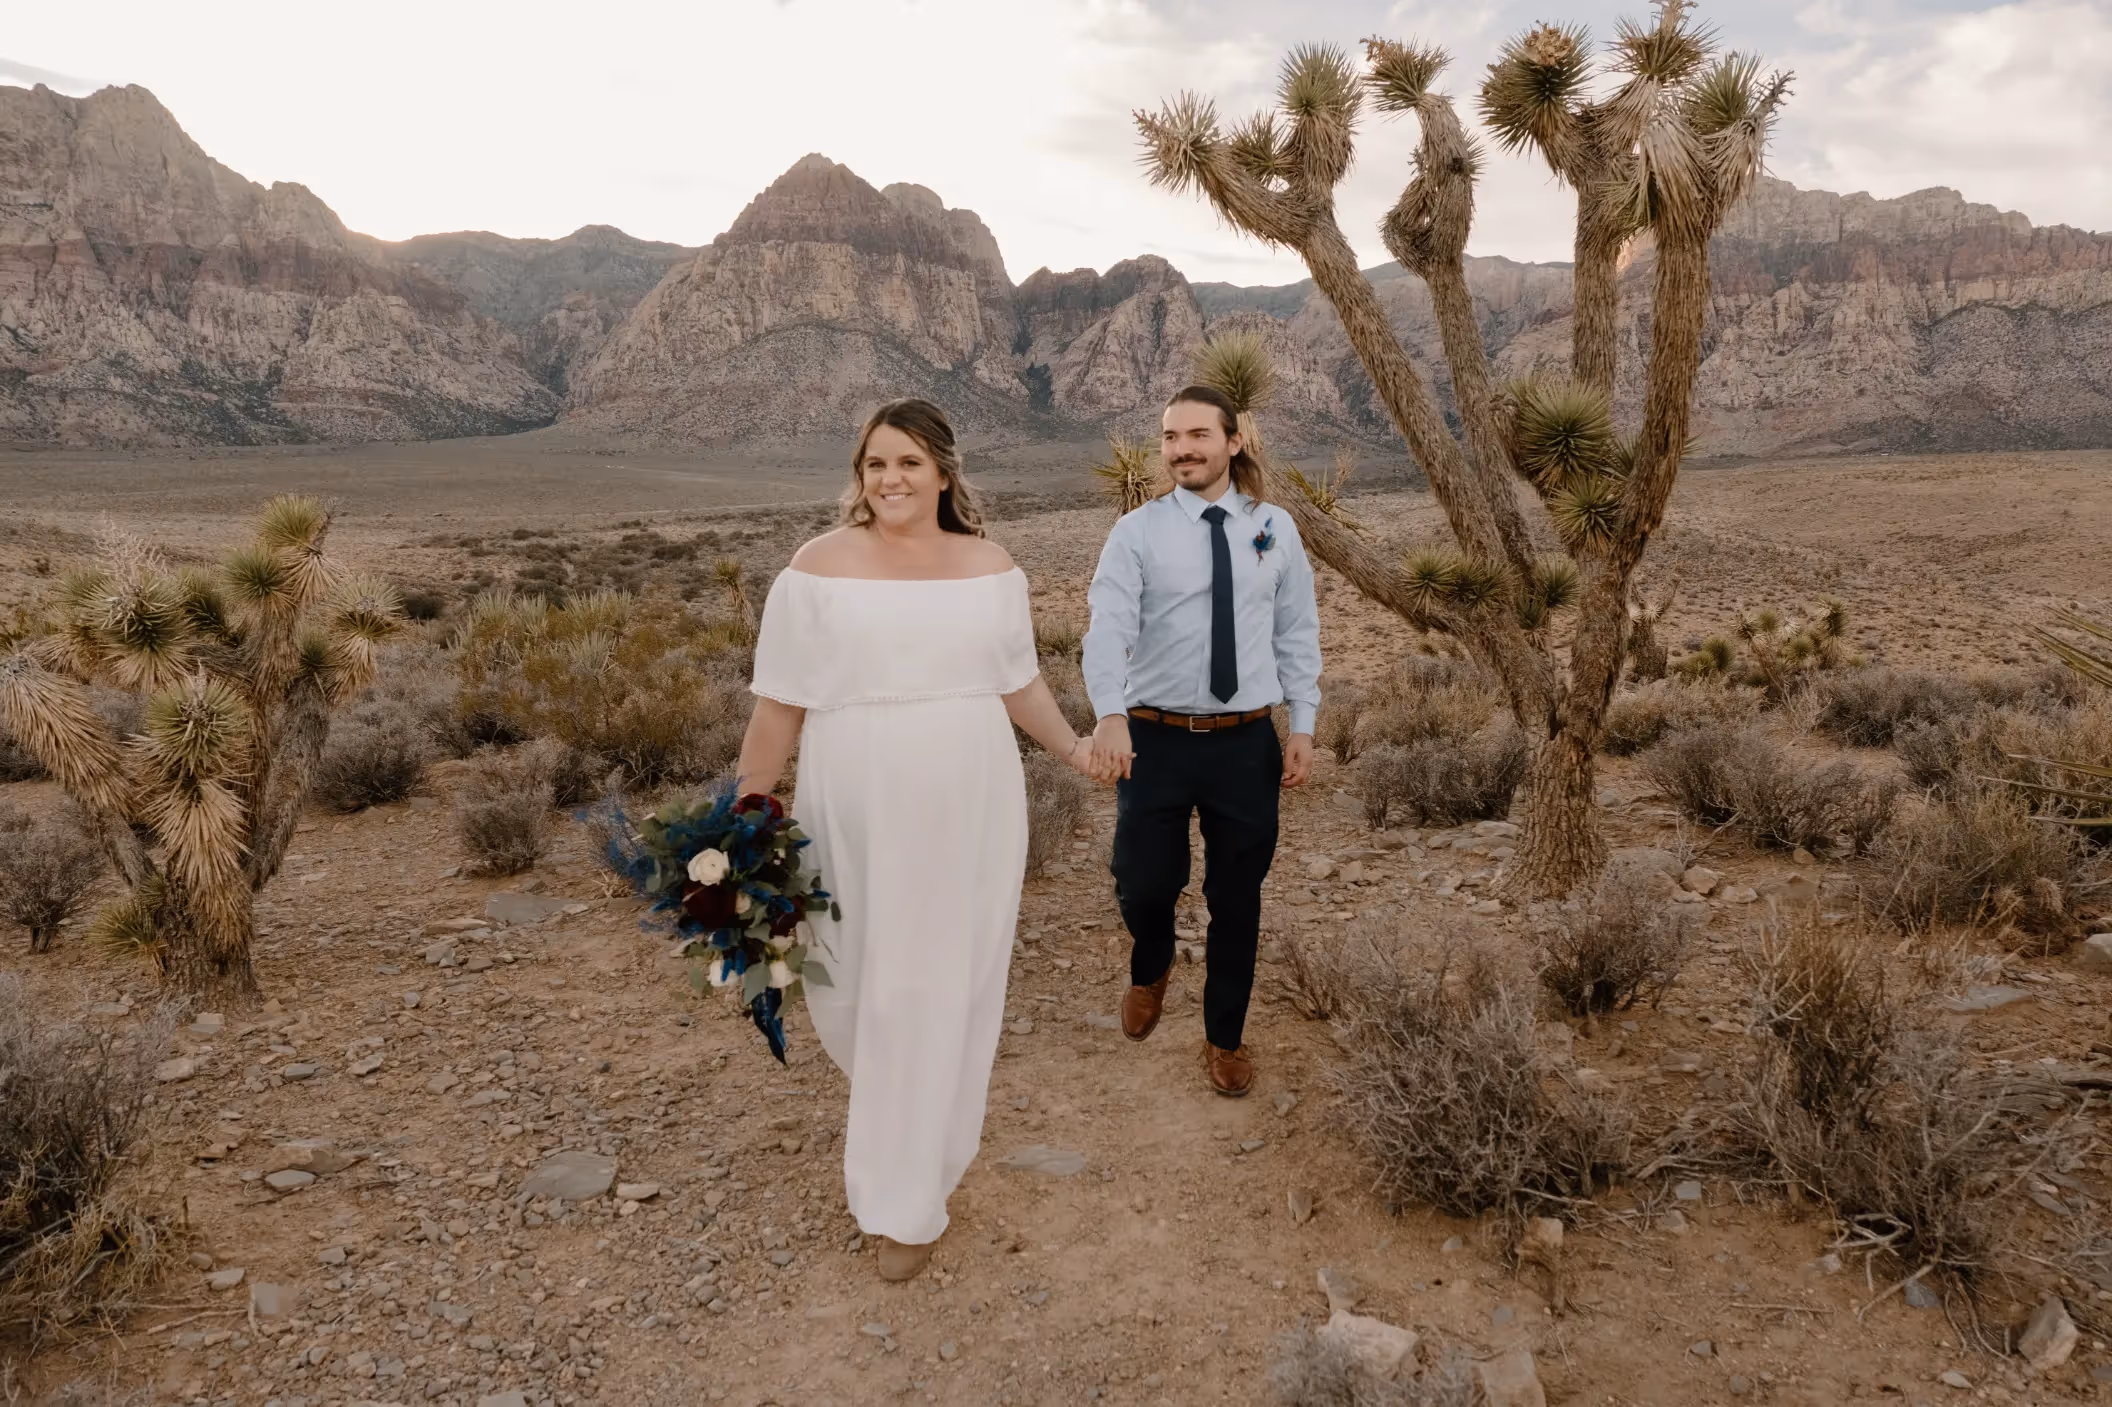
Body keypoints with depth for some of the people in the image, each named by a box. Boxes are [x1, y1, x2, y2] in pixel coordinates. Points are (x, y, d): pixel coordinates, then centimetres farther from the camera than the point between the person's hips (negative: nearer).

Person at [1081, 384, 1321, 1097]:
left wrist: (1303, 726, 0)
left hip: (1246, 743, 2)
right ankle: (1151, 970, 39)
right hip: (1155, 739, -1)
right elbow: (1109, 627, -17)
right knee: (1144, 885, 1)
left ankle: (1225, 1038, 33)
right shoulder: (1137, 531, -4)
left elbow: (1297, 634, 7)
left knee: (1237, 899, 11)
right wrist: (1109, 716, -32)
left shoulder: (1275, 529, 4)